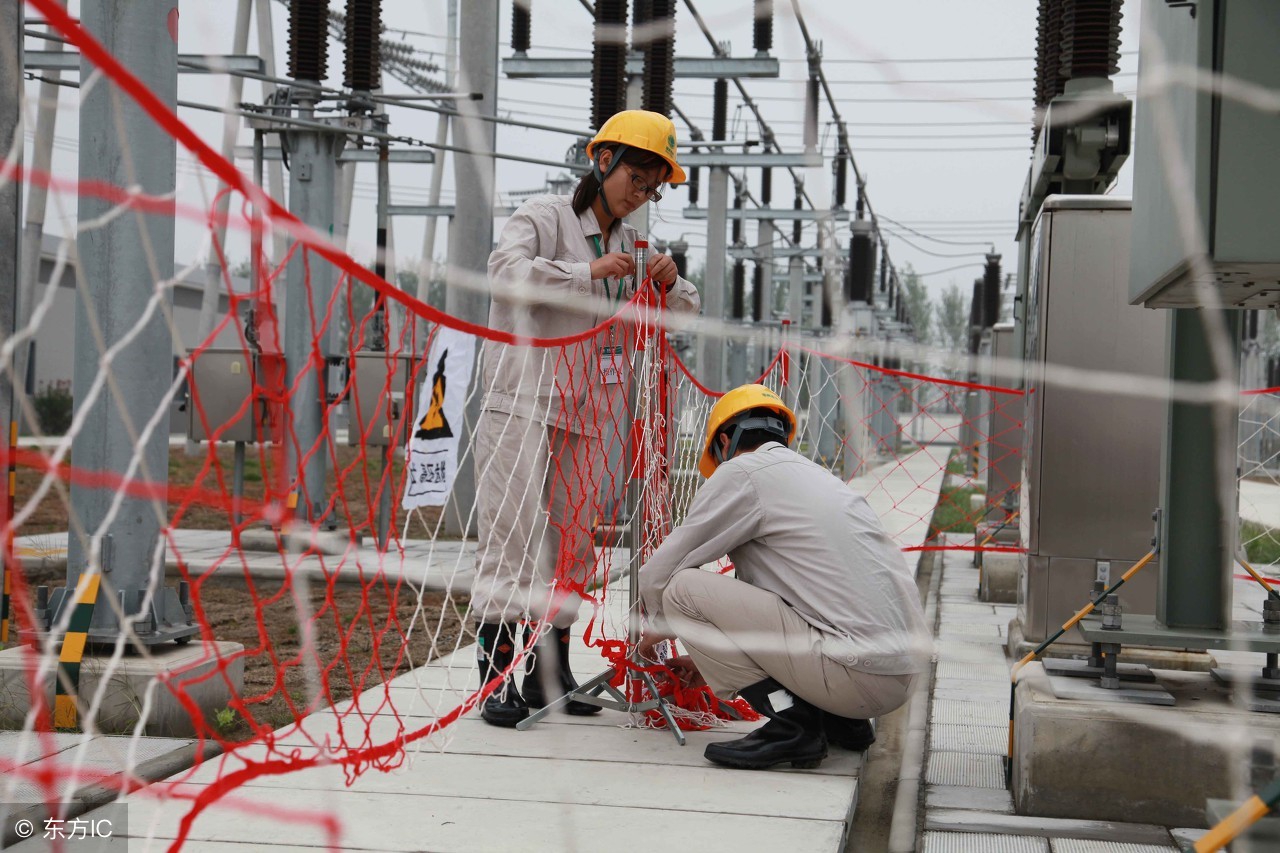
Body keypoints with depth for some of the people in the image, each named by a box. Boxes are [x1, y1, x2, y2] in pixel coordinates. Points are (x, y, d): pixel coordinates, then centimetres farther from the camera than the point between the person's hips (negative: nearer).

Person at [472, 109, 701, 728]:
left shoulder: (631, 246, 18)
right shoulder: (544, 216, -2)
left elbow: (677, 318, 21)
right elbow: (505, 272, -20)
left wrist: (670, 286, -2)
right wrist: (588, 272, -22)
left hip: (586, 413, 7)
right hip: (522, 402, -7)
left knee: (572, 538, 7)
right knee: (514, 532, -10)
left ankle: (550, 670, 15)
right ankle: (497, 674, -7)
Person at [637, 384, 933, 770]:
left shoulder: (742, 471, -1)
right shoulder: (816, 474, 24)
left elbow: (656, 575, 3)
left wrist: (656, 629, 25)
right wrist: (713, 661, 42)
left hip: (859, 675, -9)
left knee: (684, 589, -6)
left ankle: (790, 722, -7)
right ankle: (842, 720, 18)